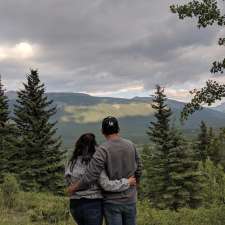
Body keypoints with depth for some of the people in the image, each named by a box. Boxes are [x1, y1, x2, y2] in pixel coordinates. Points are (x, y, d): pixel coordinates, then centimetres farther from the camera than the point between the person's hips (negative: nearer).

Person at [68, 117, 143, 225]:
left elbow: (91, 175, -22)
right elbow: (138, 168, 10)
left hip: (112, 201, -4)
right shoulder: (130, 145, 0)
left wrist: (75, 186, -7)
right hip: (130, 200, 4)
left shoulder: (103, 150, -17)